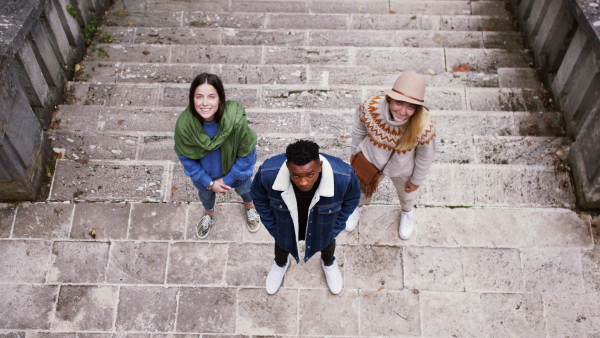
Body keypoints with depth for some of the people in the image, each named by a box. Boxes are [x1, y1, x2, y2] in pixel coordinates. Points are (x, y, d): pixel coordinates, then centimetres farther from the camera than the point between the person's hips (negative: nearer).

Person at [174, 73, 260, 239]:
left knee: (243, 188, 31)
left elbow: (246, 154, -22)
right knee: (205, 194, 32)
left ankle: (250, 207, 68)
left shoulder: (235, 119, -40)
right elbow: (186, 157, -16)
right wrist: (209, 182, -12)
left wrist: (227, 178, -15)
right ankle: (208, 213, 68)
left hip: (235, 167, -1)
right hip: (204, 172, 1)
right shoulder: (183, 124, -35)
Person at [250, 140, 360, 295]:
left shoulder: (343, 176, -39)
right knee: (282, 244, 33)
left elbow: (352, 199, -13)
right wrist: (273, 228, -5)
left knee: (327, 243, 34)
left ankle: (329, 263, 71)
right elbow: (259, 197, -13)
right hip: (286, 227, 0)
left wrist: (335, 229, -6)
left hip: (323, 228, 0)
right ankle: (280, 264, 70)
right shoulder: (268, 173, -38)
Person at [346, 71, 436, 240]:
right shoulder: (369, 107, -36)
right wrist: (354, 151, 4)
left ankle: (407, 212, 70)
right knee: (363, 188, 32)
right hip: (369, 161, 1)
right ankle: (358, 207, 69)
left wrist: (417, 180, -3)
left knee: (406, 193, 32)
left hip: (402, 169, -1)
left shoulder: (424, 128, -39)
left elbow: (425, 156, -18)